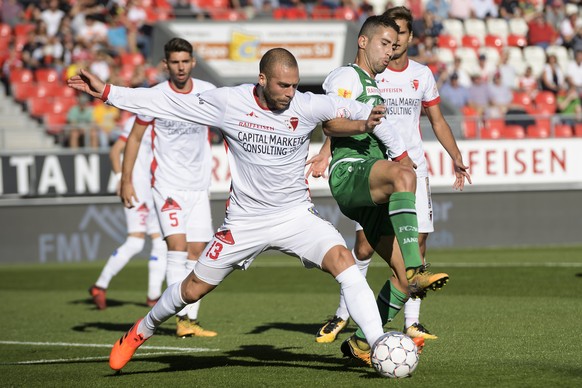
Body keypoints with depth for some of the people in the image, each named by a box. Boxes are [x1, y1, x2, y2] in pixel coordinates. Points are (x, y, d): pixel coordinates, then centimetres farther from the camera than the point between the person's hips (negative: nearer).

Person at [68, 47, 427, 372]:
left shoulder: (307, 106, -14)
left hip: (296, 213, 0)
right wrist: (106, 92, -3)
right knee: (194, 288, 9)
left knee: (343, 260, -25)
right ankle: (141, 332, 37)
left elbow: (359, 112, -3)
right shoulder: (229, 102, -13)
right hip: (245, 220, 0)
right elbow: (166, 102, -4)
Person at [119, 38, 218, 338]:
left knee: (196, 252, 3)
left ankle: (191, 320, 8)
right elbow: (135, 137, 2)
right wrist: (126, 181, -1)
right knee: (177, 246, -17)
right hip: (167, 185, -4)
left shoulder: (208, 92, 1)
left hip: (199, 186, 4)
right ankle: (182, 319, -22)